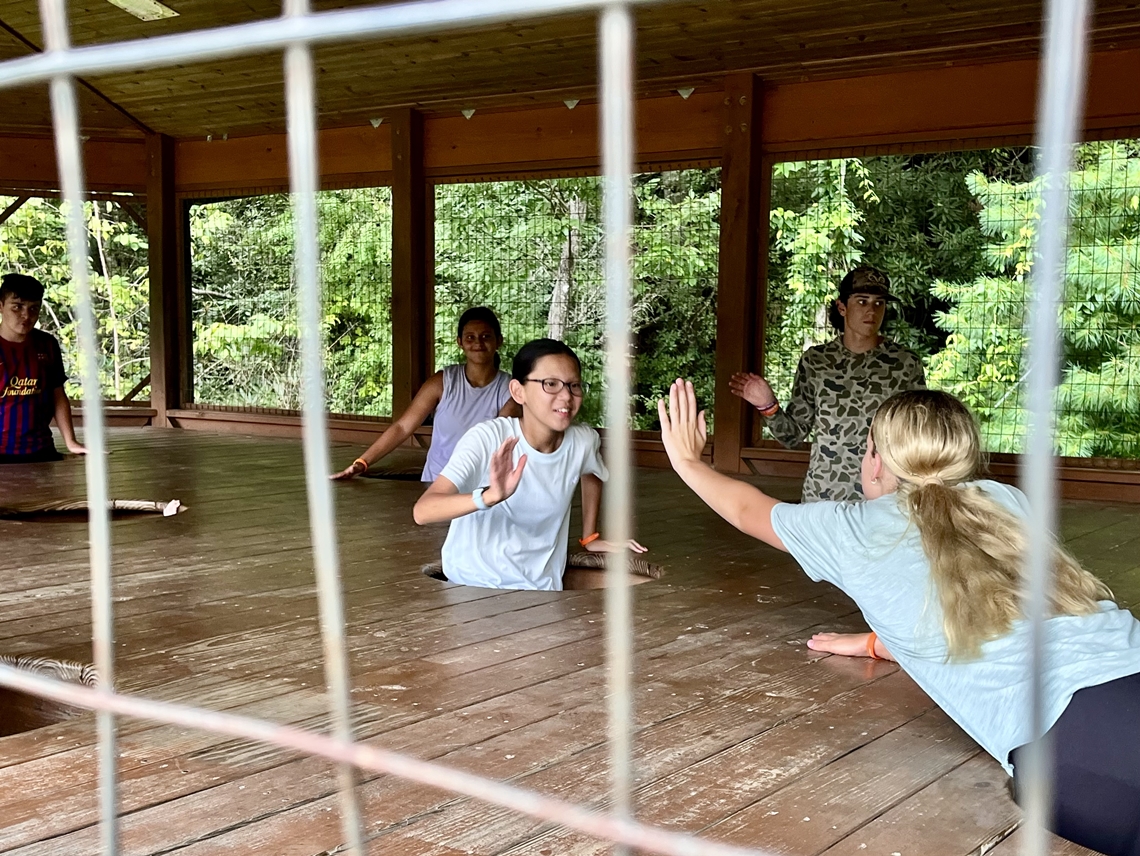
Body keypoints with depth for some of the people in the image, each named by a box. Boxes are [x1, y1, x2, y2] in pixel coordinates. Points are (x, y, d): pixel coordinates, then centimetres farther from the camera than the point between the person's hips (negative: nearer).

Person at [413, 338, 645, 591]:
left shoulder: (584, 441, -6)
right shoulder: (488, 438, -19)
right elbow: (423, 511, -30)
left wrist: (589, 537, 20)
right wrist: (491, 496, -43)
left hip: (539, 591, 5)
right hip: (472, 586, -5)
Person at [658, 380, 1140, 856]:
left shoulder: (852, 531, 15)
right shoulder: (1006, 500, 24)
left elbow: (747, 511, 39)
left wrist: (688, 460, 58)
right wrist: (880, 642, 58)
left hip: (1072, 742, -5)